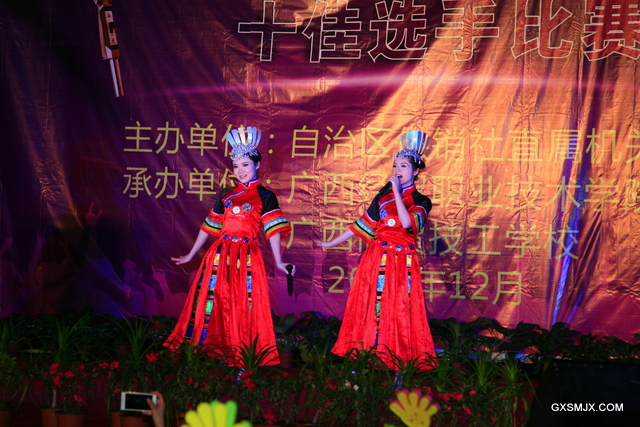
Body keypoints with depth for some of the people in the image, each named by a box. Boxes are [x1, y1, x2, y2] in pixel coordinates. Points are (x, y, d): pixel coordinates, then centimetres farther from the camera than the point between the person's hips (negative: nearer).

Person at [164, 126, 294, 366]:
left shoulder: (264, 197, 1)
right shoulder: (226, 195, 13)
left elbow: (273, 230, -7)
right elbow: (210, 226, 18)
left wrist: (278, 261, -19)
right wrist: (191, 255, 20)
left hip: (246, 258, -4)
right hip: (220, 255, 4)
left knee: (244, 305, -4)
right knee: (209, 299, 2)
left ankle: (240, 354, 4)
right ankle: (198, 349, 9)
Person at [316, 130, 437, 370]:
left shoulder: (421, 202, -1)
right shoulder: (384, 195, 10)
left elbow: (407, 222, -22)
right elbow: (363, 224, 13)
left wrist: (397, 192, -15)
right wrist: (332, 244, 12)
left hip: (403, 262, -3)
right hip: (377, 258, 3)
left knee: (400, 309, -4)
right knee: (371, 306, 1)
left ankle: (401, 358, 2)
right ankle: (368, 356, 7)